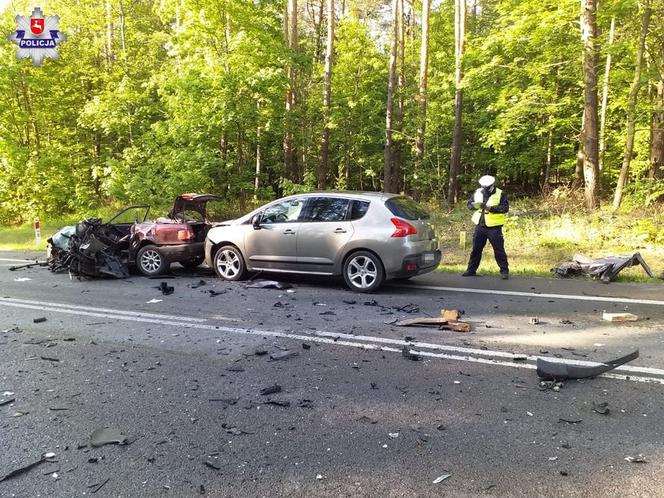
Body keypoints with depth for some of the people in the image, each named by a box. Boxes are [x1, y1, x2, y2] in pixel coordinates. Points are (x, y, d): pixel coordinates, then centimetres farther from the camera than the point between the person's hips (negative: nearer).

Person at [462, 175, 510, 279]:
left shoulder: (500, 194, -5)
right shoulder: (477, 193, 8)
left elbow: (505, 208, -13)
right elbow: (469, 204, 10)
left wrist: (491, 208, -23)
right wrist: (474, 205, -14)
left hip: (494, 227, -4)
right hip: (480, 226, 5)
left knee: (499, 250, -3)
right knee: (476, 249, 11)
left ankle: (504, 271, 5)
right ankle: (471, 270, 21)